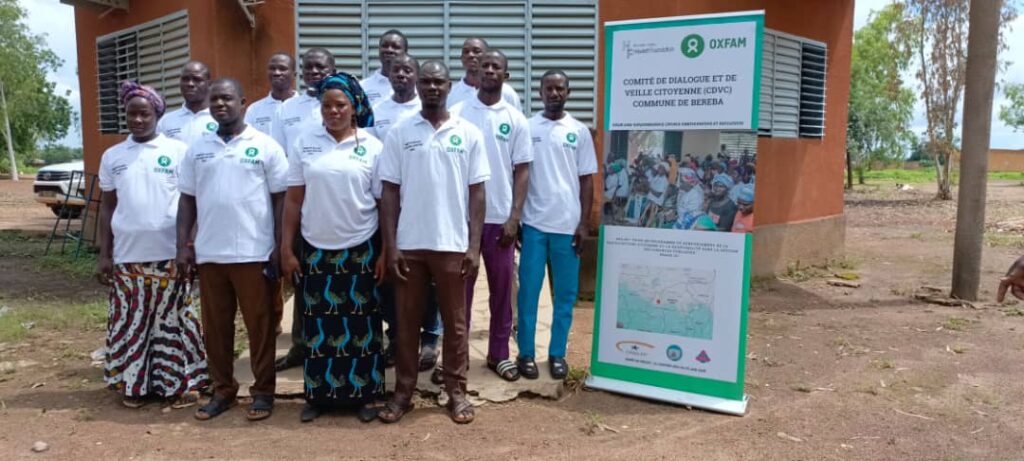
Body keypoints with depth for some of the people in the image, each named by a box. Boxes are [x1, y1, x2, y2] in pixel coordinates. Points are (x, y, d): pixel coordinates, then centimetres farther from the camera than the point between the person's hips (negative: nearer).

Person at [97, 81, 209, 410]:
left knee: (173, 320, 4)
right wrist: (104, 253, 6)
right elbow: (107, 207, 11)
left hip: (170, 254, -3)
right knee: (131, 322, 9)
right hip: (127, 256, 3)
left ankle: (181, 382, 14)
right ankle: (133, 384, 21)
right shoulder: (112, 156, 9)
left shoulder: (179, 151, 0)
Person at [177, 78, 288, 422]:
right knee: (215, 326, 10)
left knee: (259, 324, 4)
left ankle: (263, 391, 15)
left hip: (254, 253, -4)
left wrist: (280, 247, -6)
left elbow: (281, 199, -1)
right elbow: (187, 200, 12)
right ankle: (222, 390, 23)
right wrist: (182, 245, 4)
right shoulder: (197, 150, 11)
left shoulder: (266, 146, -1)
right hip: (209, 253, 4)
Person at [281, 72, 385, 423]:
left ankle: (366, 395, 19)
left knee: (362, 326, 7)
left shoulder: (373, 147, -1)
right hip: (314, 250, 1)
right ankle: (318, 394, 22)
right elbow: (293, 200, 3)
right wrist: (286, 249, 0)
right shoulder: (304, 143, 2)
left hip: (361, 250, -1)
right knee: (318, 326, 9)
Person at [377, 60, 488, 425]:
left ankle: (456, 392, 22)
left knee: (455, 321, 9)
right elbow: (389, 193, 1)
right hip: (409, 244, 1)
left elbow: (477, 193, 1)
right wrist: (390, 246, -5)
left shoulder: (469, 134, 1)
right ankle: (403, 391, 22)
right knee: (407, 321, 10)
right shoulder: (399, 133, 2)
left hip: (453, 244, 0)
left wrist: (474, 246, -5)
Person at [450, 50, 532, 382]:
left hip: (501, 218, 1)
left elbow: (521, 171, 2)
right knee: (461, 287, 7)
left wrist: (515, 217, -6)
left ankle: (499, 354, 22)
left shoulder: (516, 120, 2)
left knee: (502, 289, 9)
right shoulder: (458, 113, 0)